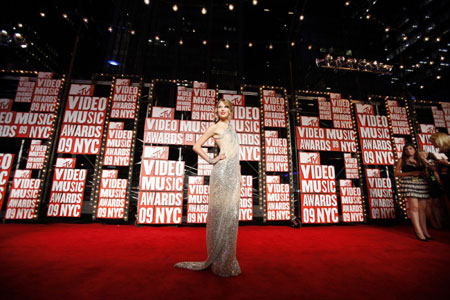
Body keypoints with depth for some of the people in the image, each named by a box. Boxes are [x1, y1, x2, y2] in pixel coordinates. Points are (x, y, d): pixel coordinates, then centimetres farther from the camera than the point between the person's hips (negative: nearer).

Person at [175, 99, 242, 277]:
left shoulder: (231, 128, 23)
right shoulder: (215, 127, 3)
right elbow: (196, 146, 0)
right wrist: (211, 160, -5)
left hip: (233, 172, 7)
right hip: (222, 171, -7)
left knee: (231, 214, 10)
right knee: (220, 213, -2)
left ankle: (227, 259, 25)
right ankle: (218, 262, 13)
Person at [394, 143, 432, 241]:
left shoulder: (420, 161, 19)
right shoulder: (402, 160, 7)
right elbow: (396, 173, 1)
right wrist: (411, 173, -9)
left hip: (422, 183, 4)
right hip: (409, 183, -4)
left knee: (423, 207, 1)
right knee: (414, 207, -12)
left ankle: (425, 231, 7)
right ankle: (418, 231, -11)